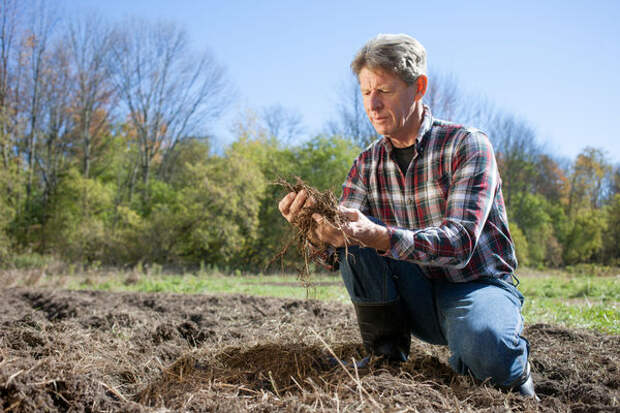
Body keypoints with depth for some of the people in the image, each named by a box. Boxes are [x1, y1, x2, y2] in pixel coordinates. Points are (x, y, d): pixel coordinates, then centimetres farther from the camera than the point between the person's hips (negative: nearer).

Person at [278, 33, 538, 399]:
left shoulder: (468, 145, -14)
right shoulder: (368, 164, 1)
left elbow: (460, 243, -28)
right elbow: (335, 253, -5)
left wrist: (380, 236, -44)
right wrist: (314, 223, -29)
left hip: (477, 284, -4)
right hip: (418, 297, 4)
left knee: (485, 354, -36)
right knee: (355, 243, -21)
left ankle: (513, 359, 2)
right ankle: (388, 352, -7)